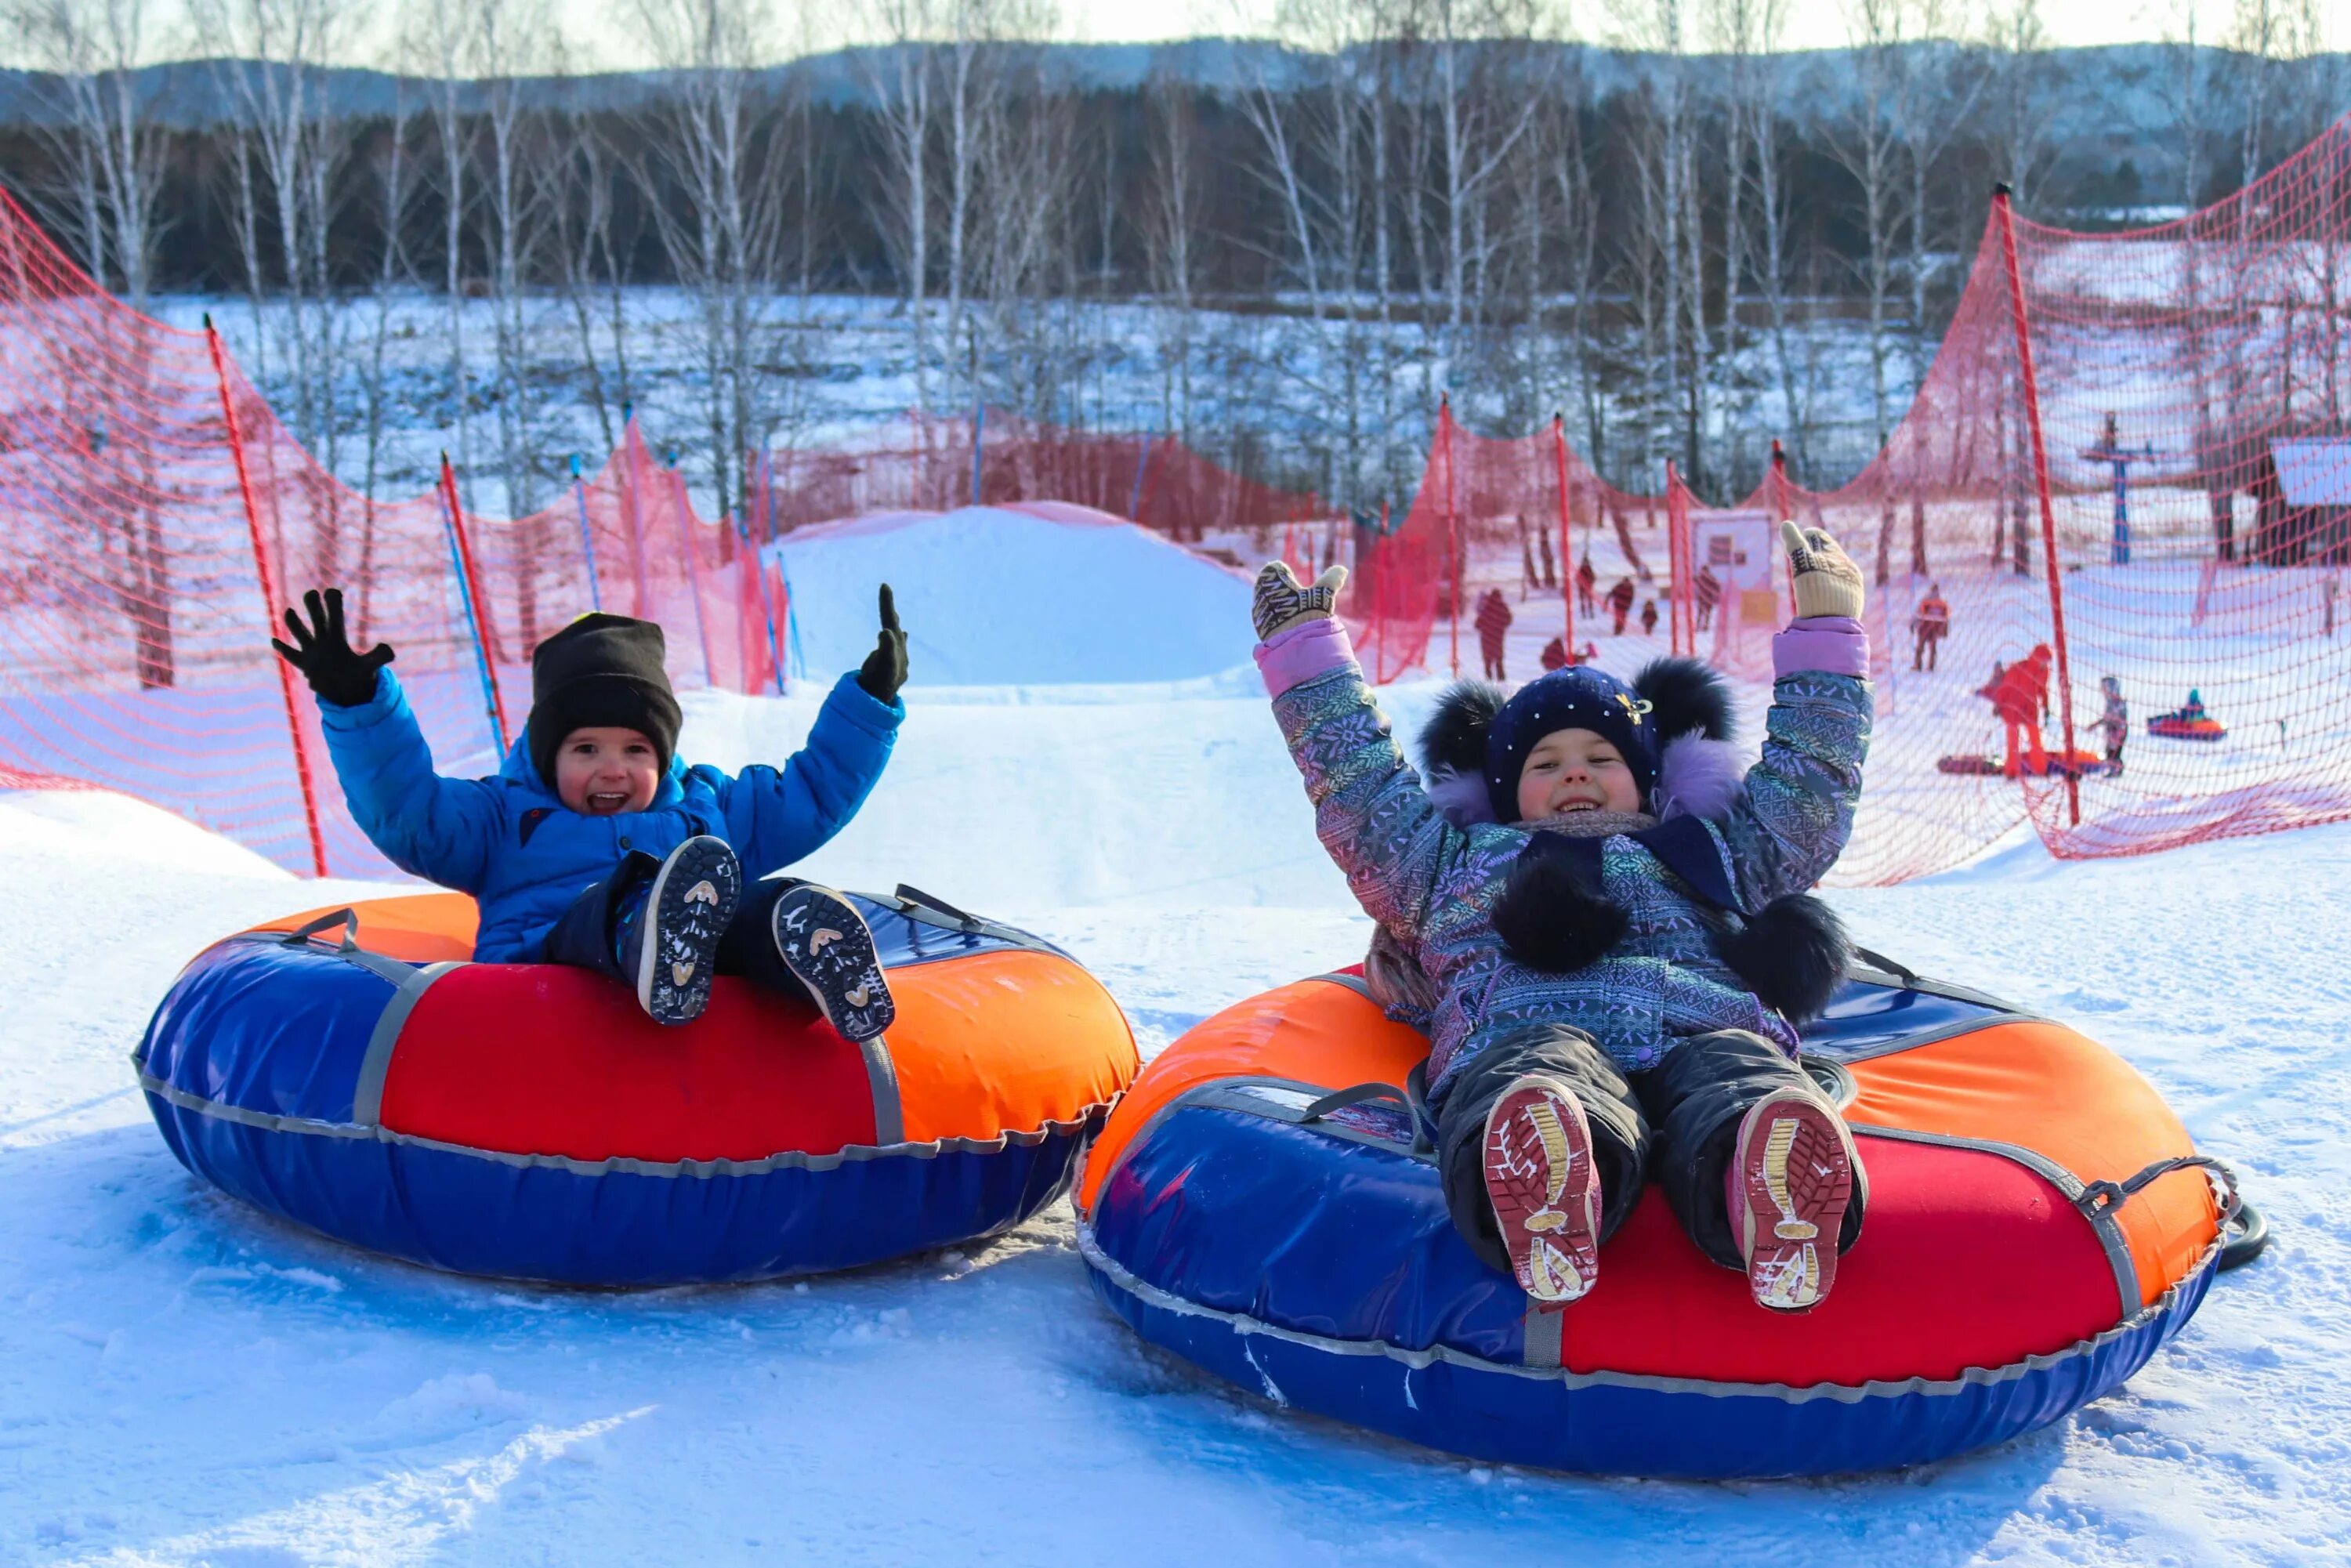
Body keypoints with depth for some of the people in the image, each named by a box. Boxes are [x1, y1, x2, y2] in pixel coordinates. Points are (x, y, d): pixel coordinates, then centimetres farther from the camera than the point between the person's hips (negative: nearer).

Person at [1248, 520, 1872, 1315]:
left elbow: (1813, 776, 50)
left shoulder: (1713, 852, 45)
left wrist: (1826, 626, 52)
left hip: (1707, 1034, 1)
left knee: (1739, 1081, -40)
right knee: (1542, 1082, -43)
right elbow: (1356, 778, 44)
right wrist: (1306, 644, 49)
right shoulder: (1457, 861, 41)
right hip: (1527, 1035, -1)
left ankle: (1780, 1198, -73)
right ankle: (1547, 1232, -74)